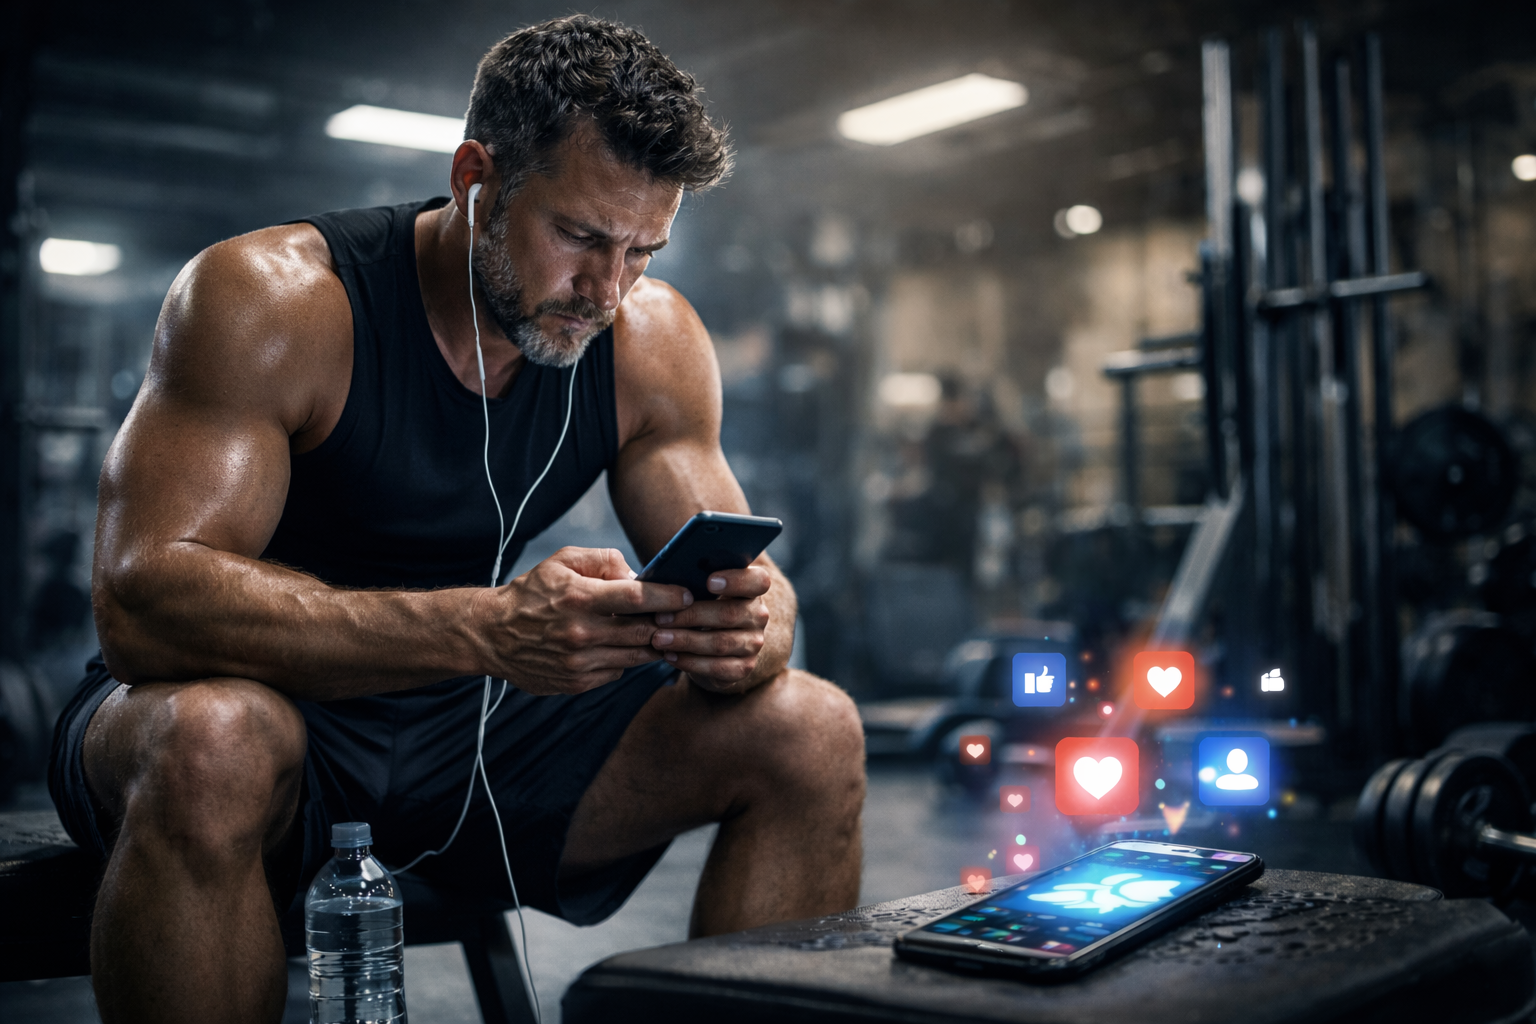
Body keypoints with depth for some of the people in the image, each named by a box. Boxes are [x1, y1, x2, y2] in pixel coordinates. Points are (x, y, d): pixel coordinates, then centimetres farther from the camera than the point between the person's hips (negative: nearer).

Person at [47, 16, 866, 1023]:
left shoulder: (651, 339, -6)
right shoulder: (269, 299, -21)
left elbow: (740, 581, -2)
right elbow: (140, 600, -31)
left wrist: (750, 627, -30)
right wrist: (489, 629, -43)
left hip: (473, 729, 4)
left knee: (812, 731, -11)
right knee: (212, 741, -40)